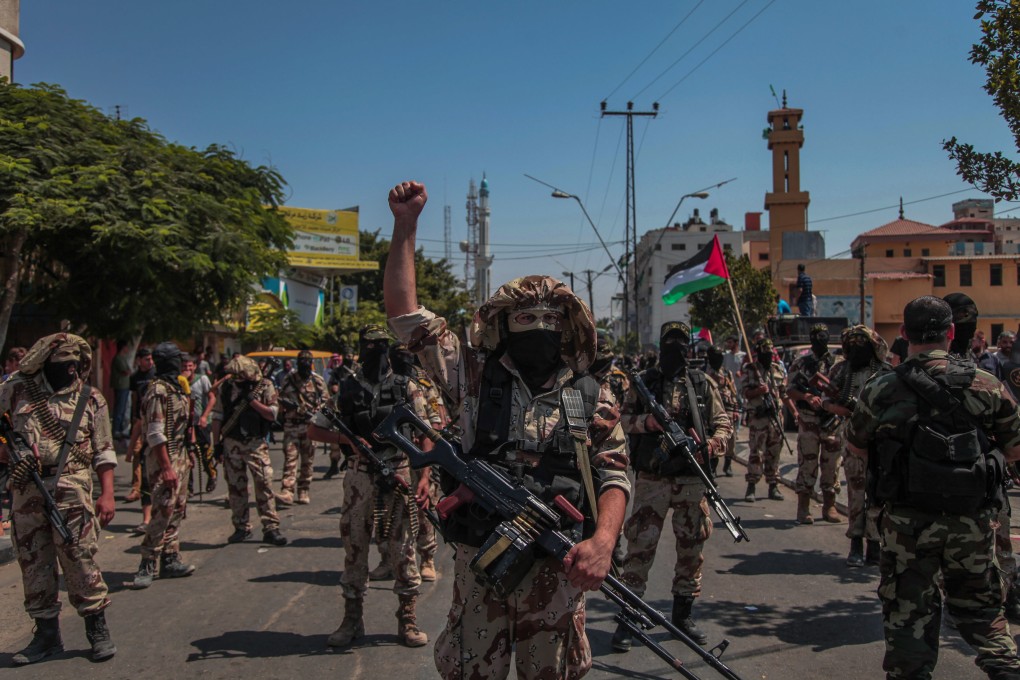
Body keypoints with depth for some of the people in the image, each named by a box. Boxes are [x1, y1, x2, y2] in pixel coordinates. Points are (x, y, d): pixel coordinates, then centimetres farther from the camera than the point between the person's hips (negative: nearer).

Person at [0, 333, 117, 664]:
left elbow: (103, 452, 5)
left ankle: (98, 629, 11)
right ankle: (47, 633, 22)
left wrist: (107, 494, -2)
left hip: (71, 491, -2)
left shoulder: (91, 400, 3)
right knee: (33, 564, 9)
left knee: (80, 561, -3)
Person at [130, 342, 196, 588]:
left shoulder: (175, 387, 13)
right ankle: (147, 566, -3)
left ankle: (170, 560, 20)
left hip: (179, 456, 10)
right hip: (164, 459, -10)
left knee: (176, 510, 13)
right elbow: (155, 433, -20)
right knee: (163, 512, -9)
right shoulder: (158, 390, -16)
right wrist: (167, 467, -23)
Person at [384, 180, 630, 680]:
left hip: (558, 566, 1)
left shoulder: (592, 398, 5)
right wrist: (406, 225, -5)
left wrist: (603, 541, -18)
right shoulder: (475, 377, 3)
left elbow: (614, 478, 2)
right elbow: (405, 314, 0)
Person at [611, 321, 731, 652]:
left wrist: (713, 444, -12)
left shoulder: (703, 384, 8)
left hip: (692, 479, 2)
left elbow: (723, 422, 8)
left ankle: (683, 615, 25)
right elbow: (623, 419, 4)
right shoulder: (644, 383, 5)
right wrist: (646, 421, -15)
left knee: (691, 548, 10)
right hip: (651, 479, -2)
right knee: (639, 547, -3)